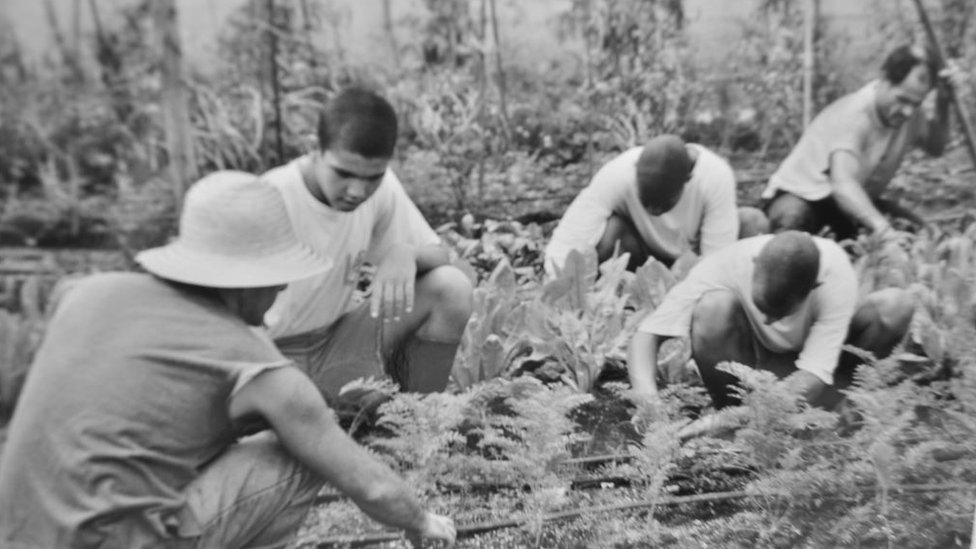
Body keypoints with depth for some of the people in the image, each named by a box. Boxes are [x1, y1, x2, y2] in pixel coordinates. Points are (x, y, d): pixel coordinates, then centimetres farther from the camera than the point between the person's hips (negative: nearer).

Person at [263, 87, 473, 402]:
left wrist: (405, 253, -26)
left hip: (338, 340, 5)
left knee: (451, 288, -16)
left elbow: (439, 255, -1)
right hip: (275, 353, -4)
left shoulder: (380, 186, -10)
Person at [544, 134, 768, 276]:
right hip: (642, 253, -1)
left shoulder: (715, 177, -31)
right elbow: (562, 250, -36)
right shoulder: (617, 176, -33)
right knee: (607, 227, -34)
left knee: (754, 222, -25)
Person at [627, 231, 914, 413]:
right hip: (747, 359, -1)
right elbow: (646, 334, -31)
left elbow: (811, 378, -35)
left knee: (896, 305, -24)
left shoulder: (835, 274, -31)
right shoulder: (727, 265, -31)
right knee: (713, 306, -35)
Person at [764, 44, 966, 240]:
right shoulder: (853, 115, -31)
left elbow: (935, 146, 14)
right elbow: (842, 183, -45)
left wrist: (943, 100, -4)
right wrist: (882, 228, -59)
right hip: (801, 196, -7)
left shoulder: (906, 109, -7)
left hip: (858, 201, 8)